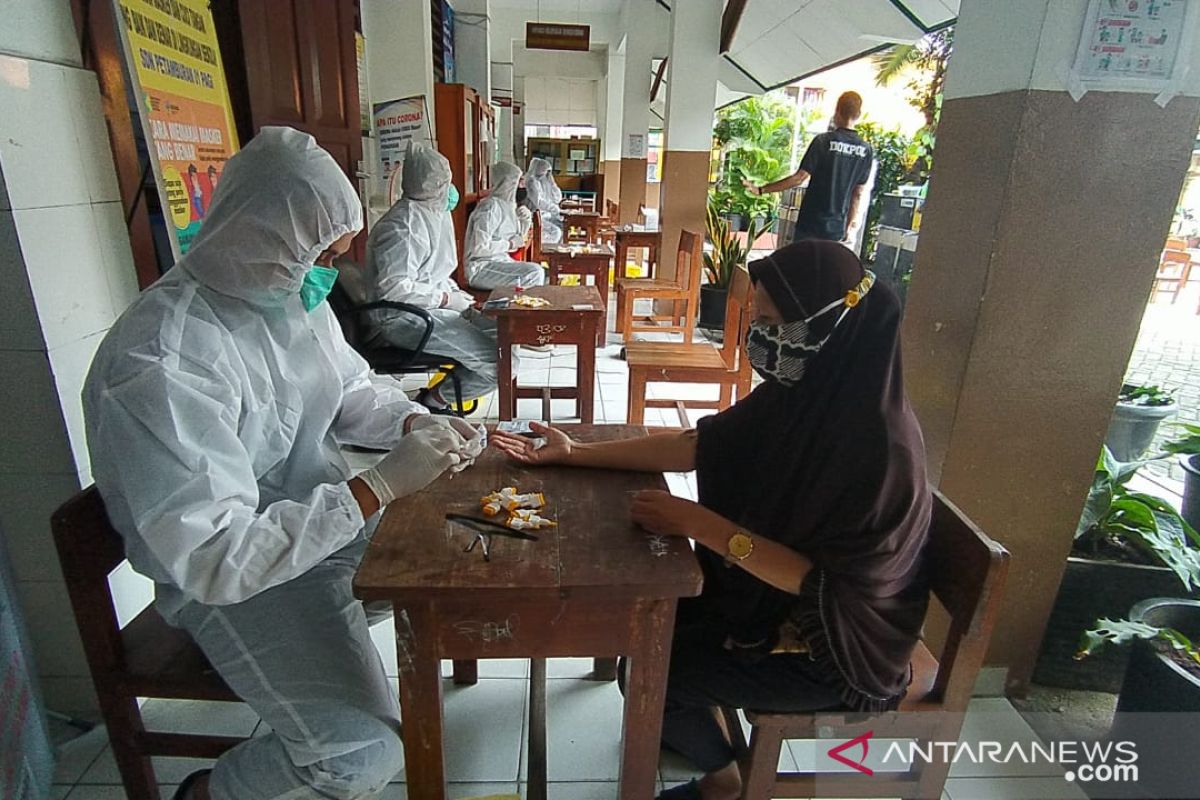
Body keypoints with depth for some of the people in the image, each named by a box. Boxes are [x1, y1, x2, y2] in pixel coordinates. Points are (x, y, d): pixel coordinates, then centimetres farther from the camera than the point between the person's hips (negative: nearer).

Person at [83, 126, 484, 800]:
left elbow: (355, 388, 11)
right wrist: (381, 485, -32)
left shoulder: (292, 294, -4)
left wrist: (417, 425, -10)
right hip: (236, 582, -8)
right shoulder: (161, 368, -29)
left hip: (330, 513, 8)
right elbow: (218, 561, -31)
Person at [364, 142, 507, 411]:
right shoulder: (402, 226, -18)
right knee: (498, 360, -20)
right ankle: (432, 401, -1)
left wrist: (455, 293, 4)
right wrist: (447, 299, -18)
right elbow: (395, 290, -27)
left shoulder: (437, 215, 13)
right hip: (404, 319, -10)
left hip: (433, 307, 10)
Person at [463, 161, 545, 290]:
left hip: (500, 260, 9)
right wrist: (510, 244, -15)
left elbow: (517, 239, 21)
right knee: (534, 272, -19)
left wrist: (526, 220, 3)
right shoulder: (490, 207, -16)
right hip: (482, 268, -9)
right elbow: (480, 248, -25)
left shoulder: (506, 204, 10)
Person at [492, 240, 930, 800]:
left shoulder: (881, 448, -32)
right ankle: (695, 723, 36)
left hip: (834, 644, -7)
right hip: (775, 591, 7)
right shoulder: (804, 392, -9)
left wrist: (701, 524, -28)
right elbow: (696, 445, -4)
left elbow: (819, 580, -28)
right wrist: (573, 454, -4)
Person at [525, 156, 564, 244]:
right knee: (555, 231, -28)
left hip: (549, 215, 8)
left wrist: (552, 182, 1)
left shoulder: (546, 181, 13)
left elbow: (557, 199, 10)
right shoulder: (532, 182, -10)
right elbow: (538, 202, -22)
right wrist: (556, 210, -23)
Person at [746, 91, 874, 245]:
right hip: (837, 229, 4)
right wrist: (852, 226, 15)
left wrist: (761, 190, -8)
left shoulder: (823, 141, -10)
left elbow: (800, 178, -13)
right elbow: (858, 193, 6)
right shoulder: (866, 151, 2)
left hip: (811, 225, -4)